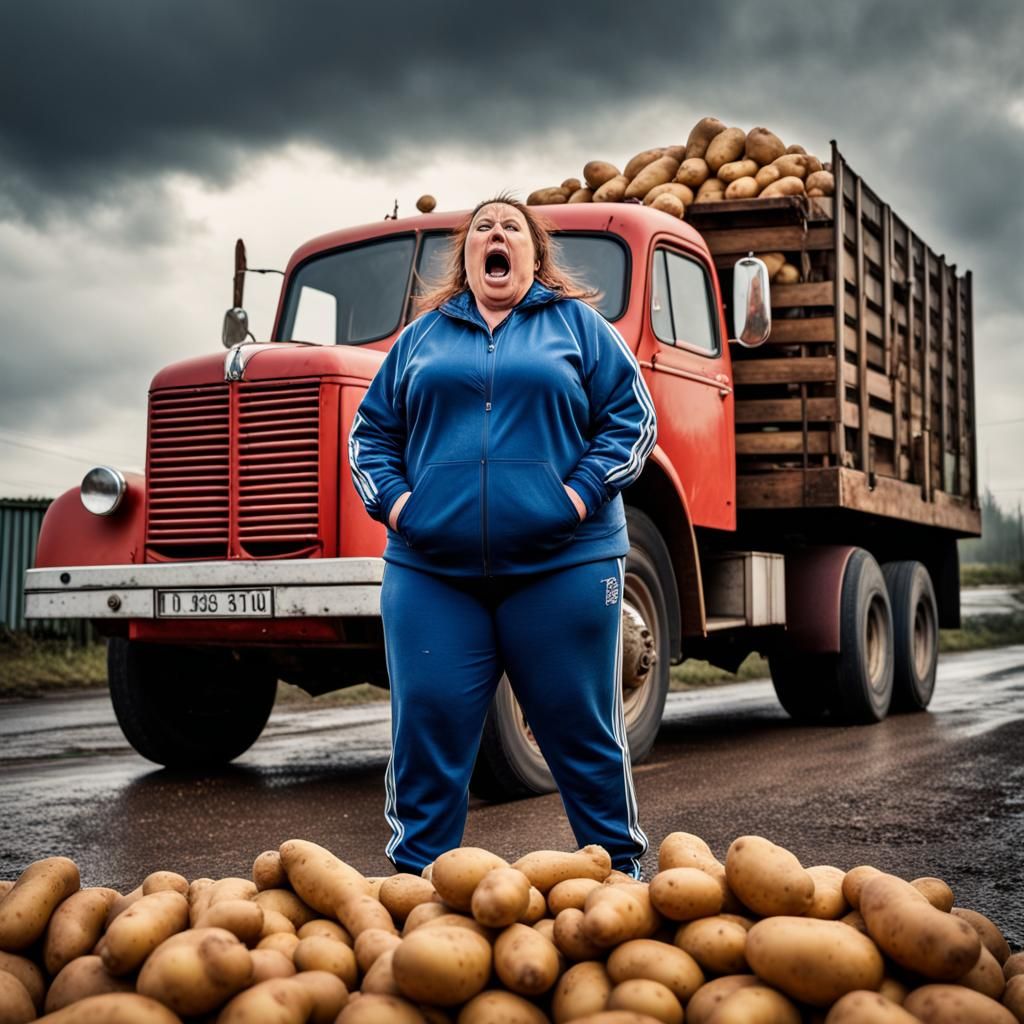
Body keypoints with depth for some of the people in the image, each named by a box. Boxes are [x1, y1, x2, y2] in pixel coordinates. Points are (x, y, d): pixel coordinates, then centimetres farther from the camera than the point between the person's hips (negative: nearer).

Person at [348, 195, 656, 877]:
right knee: (428, 728, 0)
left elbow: (632, 417, 5)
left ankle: (623, 871, 19)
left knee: (582, 729, 4)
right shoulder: (423, 335, 17)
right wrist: (391, 499, 0)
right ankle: (416, 879, 13)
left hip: (561, 565, -2)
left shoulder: (577, 324, 11)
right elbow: (371, 431, 17)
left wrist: (583, 494, -8)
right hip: (431, 571, 2)